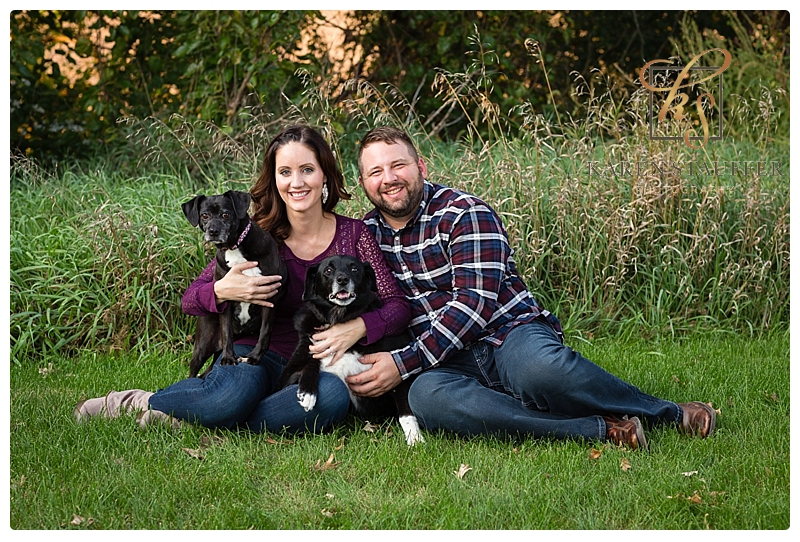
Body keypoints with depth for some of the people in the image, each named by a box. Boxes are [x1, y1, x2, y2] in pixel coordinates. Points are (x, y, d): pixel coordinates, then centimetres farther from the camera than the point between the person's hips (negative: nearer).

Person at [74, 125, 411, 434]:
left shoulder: (354, 235, -1)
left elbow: (398, 307, -3)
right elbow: (189, 301, 2)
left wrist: (357, 327, -24)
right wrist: (221, 291, -21)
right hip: (257, 358, -1)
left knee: (334, 395, -36)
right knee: (237, 389, -39)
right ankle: (134, 402, -10)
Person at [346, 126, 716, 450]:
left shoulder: (464, 214, -2)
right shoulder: (366, 234, 15)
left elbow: (475, 303, -13)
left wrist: (404, 363, -20)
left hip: (510, 335, -3)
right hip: (449, 364, 3)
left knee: (539, 367, -42)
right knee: (426, 396, -37)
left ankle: (668, 414, -16)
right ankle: (600, 430, -37)